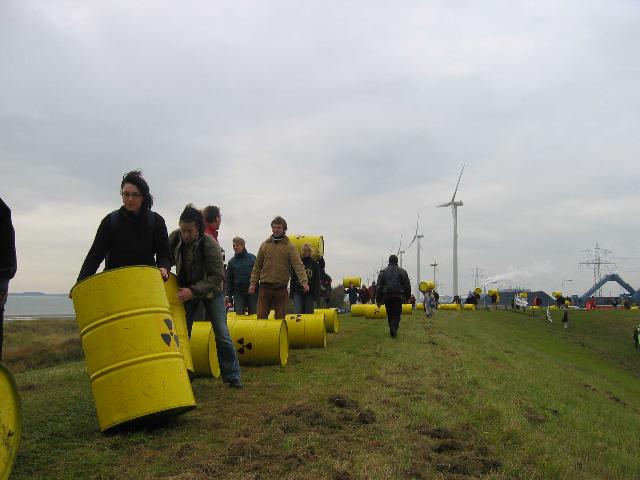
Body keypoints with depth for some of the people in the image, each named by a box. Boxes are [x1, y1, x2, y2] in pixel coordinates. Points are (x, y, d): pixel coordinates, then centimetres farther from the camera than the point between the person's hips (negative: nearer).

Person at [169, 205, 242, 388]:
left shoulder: (210, 244, -29)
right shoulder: (174, 238, -16)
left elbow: (217, 277, -28)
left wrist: (193, 290, -35)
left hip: (210, 291, -3)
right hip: (186, 291, 3)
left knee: (222, 334, -4)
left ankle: (232, 376, 7)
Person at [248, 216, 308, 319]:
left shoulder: (290, 246, 0)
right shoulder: (264, 245, 9)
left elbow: (298, 265, -10)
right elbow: (257, 266, 12)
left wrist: (304, 281, -25)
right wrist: (253, 283, 4)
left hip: (281, 288, -2)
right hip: (265, 287, 2)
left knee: (280, 318, 5)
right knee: (261, 317, 2)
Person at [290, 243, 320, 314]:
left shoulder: (314, 264, 3)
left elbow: (317, 281, 2)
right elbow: (293, 279, 11)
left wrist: (316, 295, -5)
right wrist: (291, 291, 6)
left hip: (310, 294, -1)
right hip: (298, 293, 1)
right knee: (297, 313, -8)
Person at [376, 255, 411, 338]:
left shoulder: (383, 272, 6)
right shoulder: (402, 272, 6)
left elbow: (379, 287, 4)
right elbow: (407, 286, 7)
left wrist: (378, 300, 8)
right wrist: (407, 297, 16)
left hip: (387, 296, 1)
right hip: (399, 296, -1)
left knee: (390, 315, 13)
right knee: (397, 314, 0)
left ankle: (392, 331, 18)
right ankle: (394, 329, -21)